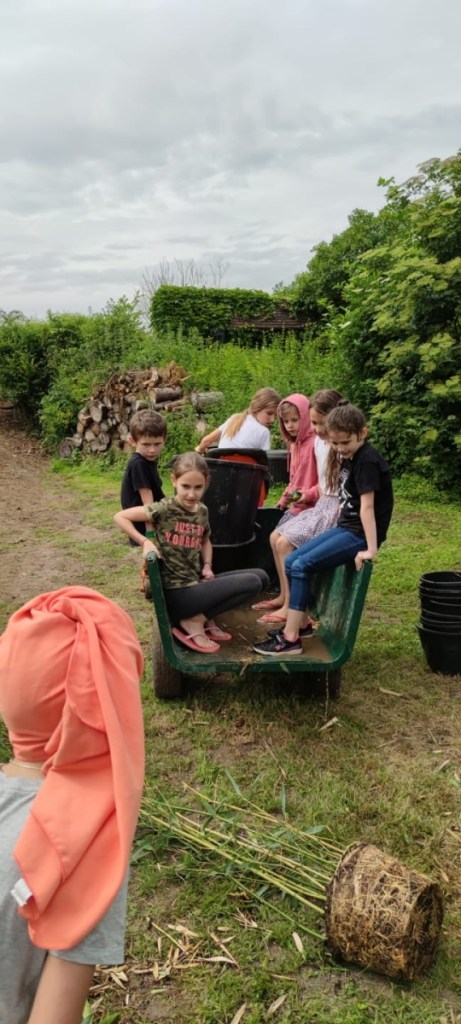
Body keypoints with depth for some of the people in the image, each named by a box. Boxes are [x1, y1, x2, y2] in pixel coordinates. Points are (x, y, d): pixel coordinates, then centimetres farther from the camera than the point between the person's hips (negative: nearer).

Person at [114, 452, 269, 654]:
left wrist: (207, 566, 8)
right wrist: (145, 542, -17)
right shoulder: (165, 509, -12)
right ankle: (194, 623, -7)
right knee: (252, 583, -16)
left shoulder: (202, 511, 7)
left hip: (197, 583, 8)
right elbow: (120, 517, -8)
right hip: (177, 593, -8)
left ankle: (205, 618, 4)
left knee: (260, 576, 4)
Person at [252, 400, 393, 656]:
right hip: (345, 528, 9)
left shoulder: (367, 460, -18)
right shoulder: (349, 457, 9)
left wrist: (371, 549, -25)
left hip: (360, 534, -9)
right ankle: (300, 623, 15)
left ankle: (291, 639, -12)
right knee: (291, 562, 3)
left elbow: (367, 506, -23)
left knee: (302, 566, -18)